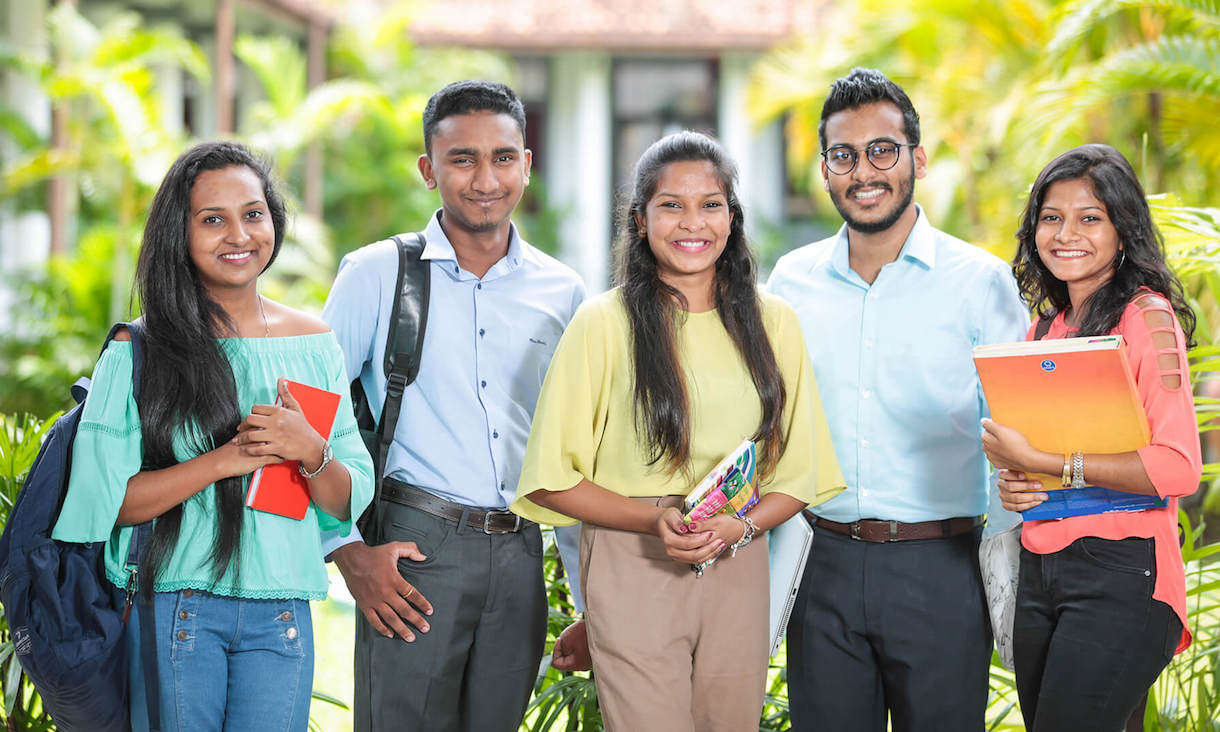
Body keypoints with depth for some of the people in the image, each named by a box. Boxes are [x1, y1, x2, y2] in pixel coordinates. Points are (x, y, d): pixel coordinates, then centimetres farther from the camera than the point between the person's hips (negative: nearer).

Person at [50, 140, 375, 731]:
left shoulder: (313, 343, 7)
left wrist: (311, 453, -14)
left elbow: (348, 504, 8)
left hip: (281, 615, 2)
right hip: (173, 609, -2)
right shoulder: (139, 352, -2)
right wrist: (224, 460, -17)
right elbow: (104, 500, -9)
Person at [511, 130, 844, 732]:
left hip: (738, 570, 4)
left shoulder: (772, 324, 8)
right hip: (634, 571, -3)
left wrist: (740, 527, -8)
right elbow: (553, 478, -3)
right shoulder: (604, 323, -4)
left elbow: (797, 473, 12)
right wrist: (654, 519, -16)